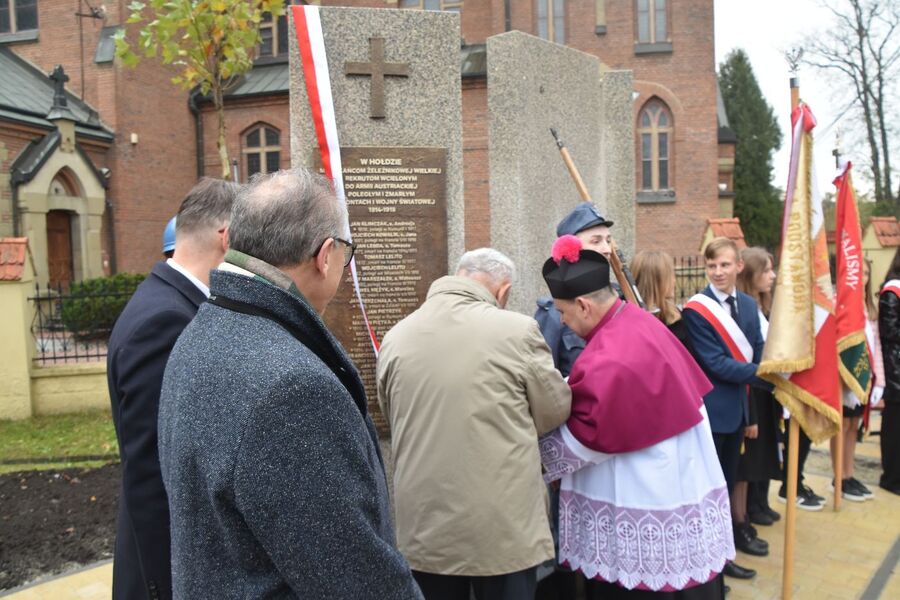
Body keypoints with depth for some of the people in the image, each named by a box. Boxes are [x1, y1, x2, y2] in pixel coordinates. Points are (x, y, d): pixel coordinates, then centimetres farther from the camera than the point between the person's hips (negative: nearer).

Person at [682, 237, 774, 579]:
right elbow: (716, 363, -20)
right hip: (710, 409, -6)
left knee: (729, 478, 20)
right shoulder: (696, 310, -15)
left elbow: (757, 355, 6)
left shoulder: (748, 305, 6)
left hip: (738, 405, 7)